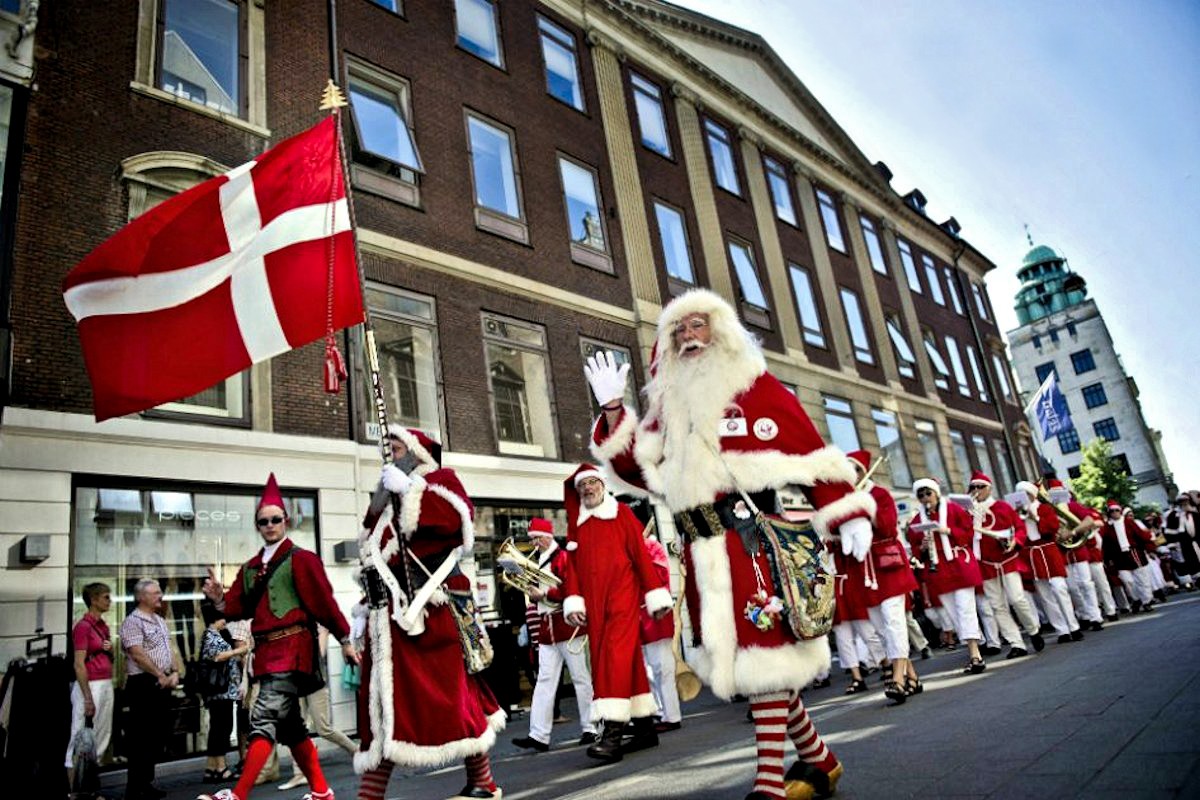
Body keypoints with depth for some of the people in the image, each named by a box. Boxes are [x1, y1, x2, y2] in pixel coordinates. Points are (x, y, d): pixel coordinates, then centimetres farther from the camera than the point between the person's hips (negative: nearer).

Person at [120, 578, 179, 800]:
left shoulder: (160, 621, 16)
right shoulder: (133, 622, -11)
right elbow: (138, 654, -18)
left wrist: (174, 672, 4)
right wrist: (160, 676, -13)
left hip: (162, 684, 9)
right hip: (144, 684, -9)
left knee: (159, 733, 13)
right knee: (141, 737, -3)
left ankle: (147, 782, 24)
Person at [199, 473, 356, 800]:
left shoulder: (301, 559, -4)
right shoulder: (250, 568, 17)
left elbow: (324, 602, -6)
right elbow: (237, 608, 12)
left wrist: (345, 640, -6)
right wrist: (219, 598, -9)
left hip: (292, 648, -8)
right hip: (267, 651, 8)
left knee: (264, 718, -16)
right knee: (290, 725, 13)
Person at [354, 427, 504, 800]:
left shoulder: (442, 479, 7)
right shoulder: (390, 494, 25)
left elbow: (455, 518, -13)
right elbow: (369, 548, 22)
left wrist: (409, 489, -10)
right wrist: (378, 505, 8)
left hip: (434, 609, -6)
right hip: (392, 612, 6)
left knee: (452, 689, -4)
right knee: (385, 697, 4)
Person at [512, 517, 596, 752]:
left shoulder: (564, 557, -6)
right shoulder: (537, 562, 17)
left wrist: (544, 594, -18)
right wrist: (532, 592, 1)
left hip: (568, 626, -7)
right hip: (546, 628, 7)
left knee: (581, 678, 3)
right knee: (544, 680, 1)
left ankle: (590, 729, 13)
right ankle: (539, 735, 0)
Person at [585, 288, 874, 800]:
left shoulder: (756, 386, 4)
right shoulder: (671, 403, 19)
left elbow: (810, 450, -2)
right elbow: (636, 467, 12)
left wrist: (848, 515, -9)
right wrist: (612, 407, 4)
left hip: (751, 538, -6)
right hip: (703, 551, 6)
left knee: (761, 656, -5)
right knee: (749, 659, 11)